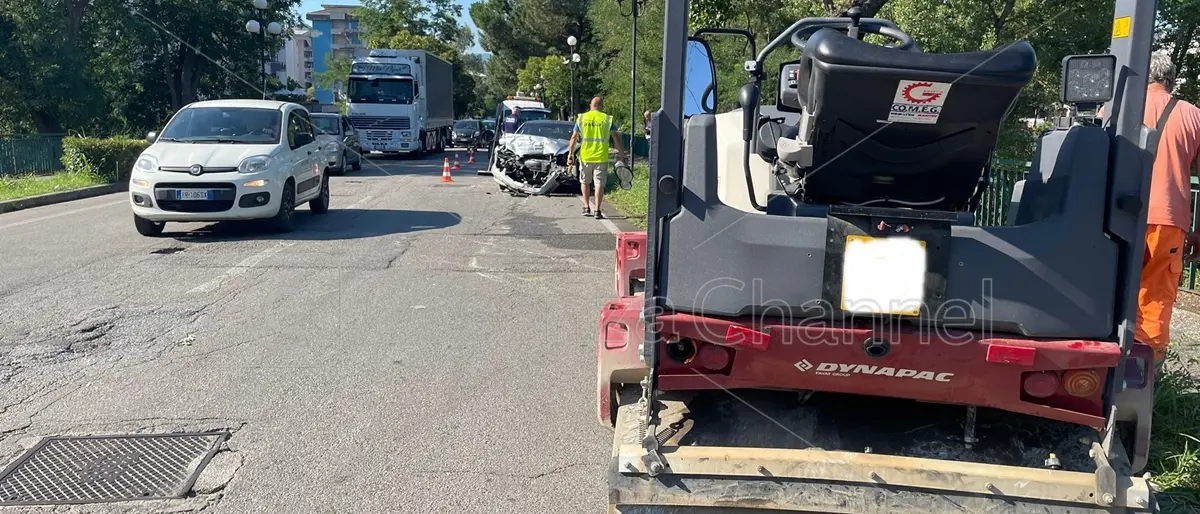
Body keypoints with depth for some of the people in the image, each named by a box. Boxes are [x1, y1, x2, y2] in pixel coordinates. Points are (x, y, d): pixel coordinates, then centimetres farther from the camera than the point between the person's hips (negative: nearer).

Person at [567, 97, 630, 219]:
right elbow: (616, 139, -2)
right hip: (601, 157, -1)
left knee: (585, 182, 18)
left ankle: (587, 207, 16)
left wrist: (570, 154, 8)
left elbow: (574, 138, 3)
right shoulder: (607, 119, 2)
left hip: (585, 156, 1)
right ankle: (597, 210, -3)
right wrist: (622, 155, 3)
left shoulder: (581, 118, 5)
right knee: (599, 183, 2)